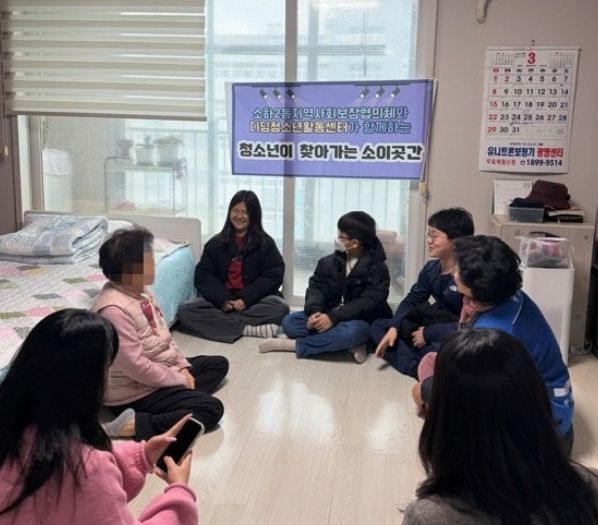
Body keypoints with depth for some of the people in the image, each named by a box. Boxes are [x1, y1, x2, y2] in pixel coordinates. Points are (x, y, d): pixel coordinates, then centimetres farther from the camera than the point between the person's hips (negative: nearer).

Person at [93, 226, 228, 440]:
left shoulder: (142, 292, 3)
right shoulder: (113, 310, -28)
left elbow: (164, 335, 13)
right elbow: (135, 366, -28)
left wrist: (182, 367, 0)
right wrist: (179, 380, -17)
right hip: (135, 392, -10)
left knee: (219, 364, 18)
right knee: (211, 408, -19)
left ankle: (182, 399, -6)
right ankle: (136, 424, -20)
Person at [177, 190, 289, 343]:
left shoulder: (265, 243, 4)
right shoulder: (216, 243, 10)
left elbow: (273, 276, -4)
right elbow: (203, 276, 3)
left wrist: (246, 299, -17)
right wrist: (223, 300, -15)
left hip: (254, 301, -2)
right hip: (220, 301, 2)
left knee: (280, 307, -31)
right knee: (185, 310, -24)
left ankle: (220, 322, -28)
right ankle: (248, 328, -32)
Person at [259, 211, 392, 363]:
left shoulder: (378, 269, -10)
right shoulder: (329, 262, 5)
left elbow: (369, 303, -21)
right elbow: (316, 287, -2)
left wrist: (333, 317, -31)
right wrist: (314, 311, -25)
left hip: (359, 322, -5)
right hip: (327, 317, 5)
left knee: (353, 331, -40)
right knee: (289, 322, -17)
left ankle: (294, 345, -26)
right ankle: (350, 343, -23)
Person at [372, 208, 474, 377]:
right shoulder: (431, 268, -1)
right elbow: (411, 301, 7)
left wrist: (428, 333, -20)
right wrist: (394, 328, -10)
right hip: (434, 326, 9)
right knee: (378, 326, -1)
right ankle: (417, 369, -20)